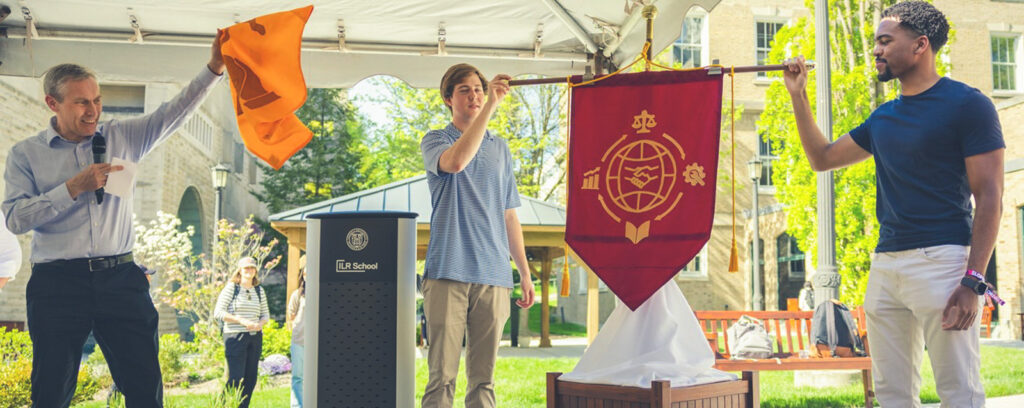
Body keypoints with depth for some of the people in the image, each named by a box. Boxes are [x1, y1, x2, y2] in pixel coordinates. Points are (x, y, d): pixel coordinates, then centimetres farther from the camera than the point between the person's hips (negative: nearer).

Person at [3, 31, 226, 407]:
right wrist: (73, 188, -12)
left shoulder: (122, 137, 11)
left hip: (120, 278, 2)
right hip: (58, 282, -1)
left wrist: (214, 67, -9)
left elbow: (175, 113, 3)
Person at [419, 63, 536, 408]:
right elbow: (456, 161, -20)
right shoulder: (435, 141, 6)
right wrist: (491, 105, -22)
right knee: (441, 375, -5)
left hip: (494, 276, 4)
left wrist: (525, 272, 16)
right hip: (448, 272, -4)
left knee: (483, 377, 5)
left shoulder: (500, 149, 19)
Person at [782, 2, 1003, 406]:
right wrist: (799, 96, 17)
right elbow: (822, 158, 27)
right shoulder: (883, 117, 17)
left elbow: (989, 196, -8)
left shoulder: (966, 104, -3)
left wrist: (972, 281, -16)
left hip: (940, 261, -7)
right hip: (884, 263, 7)